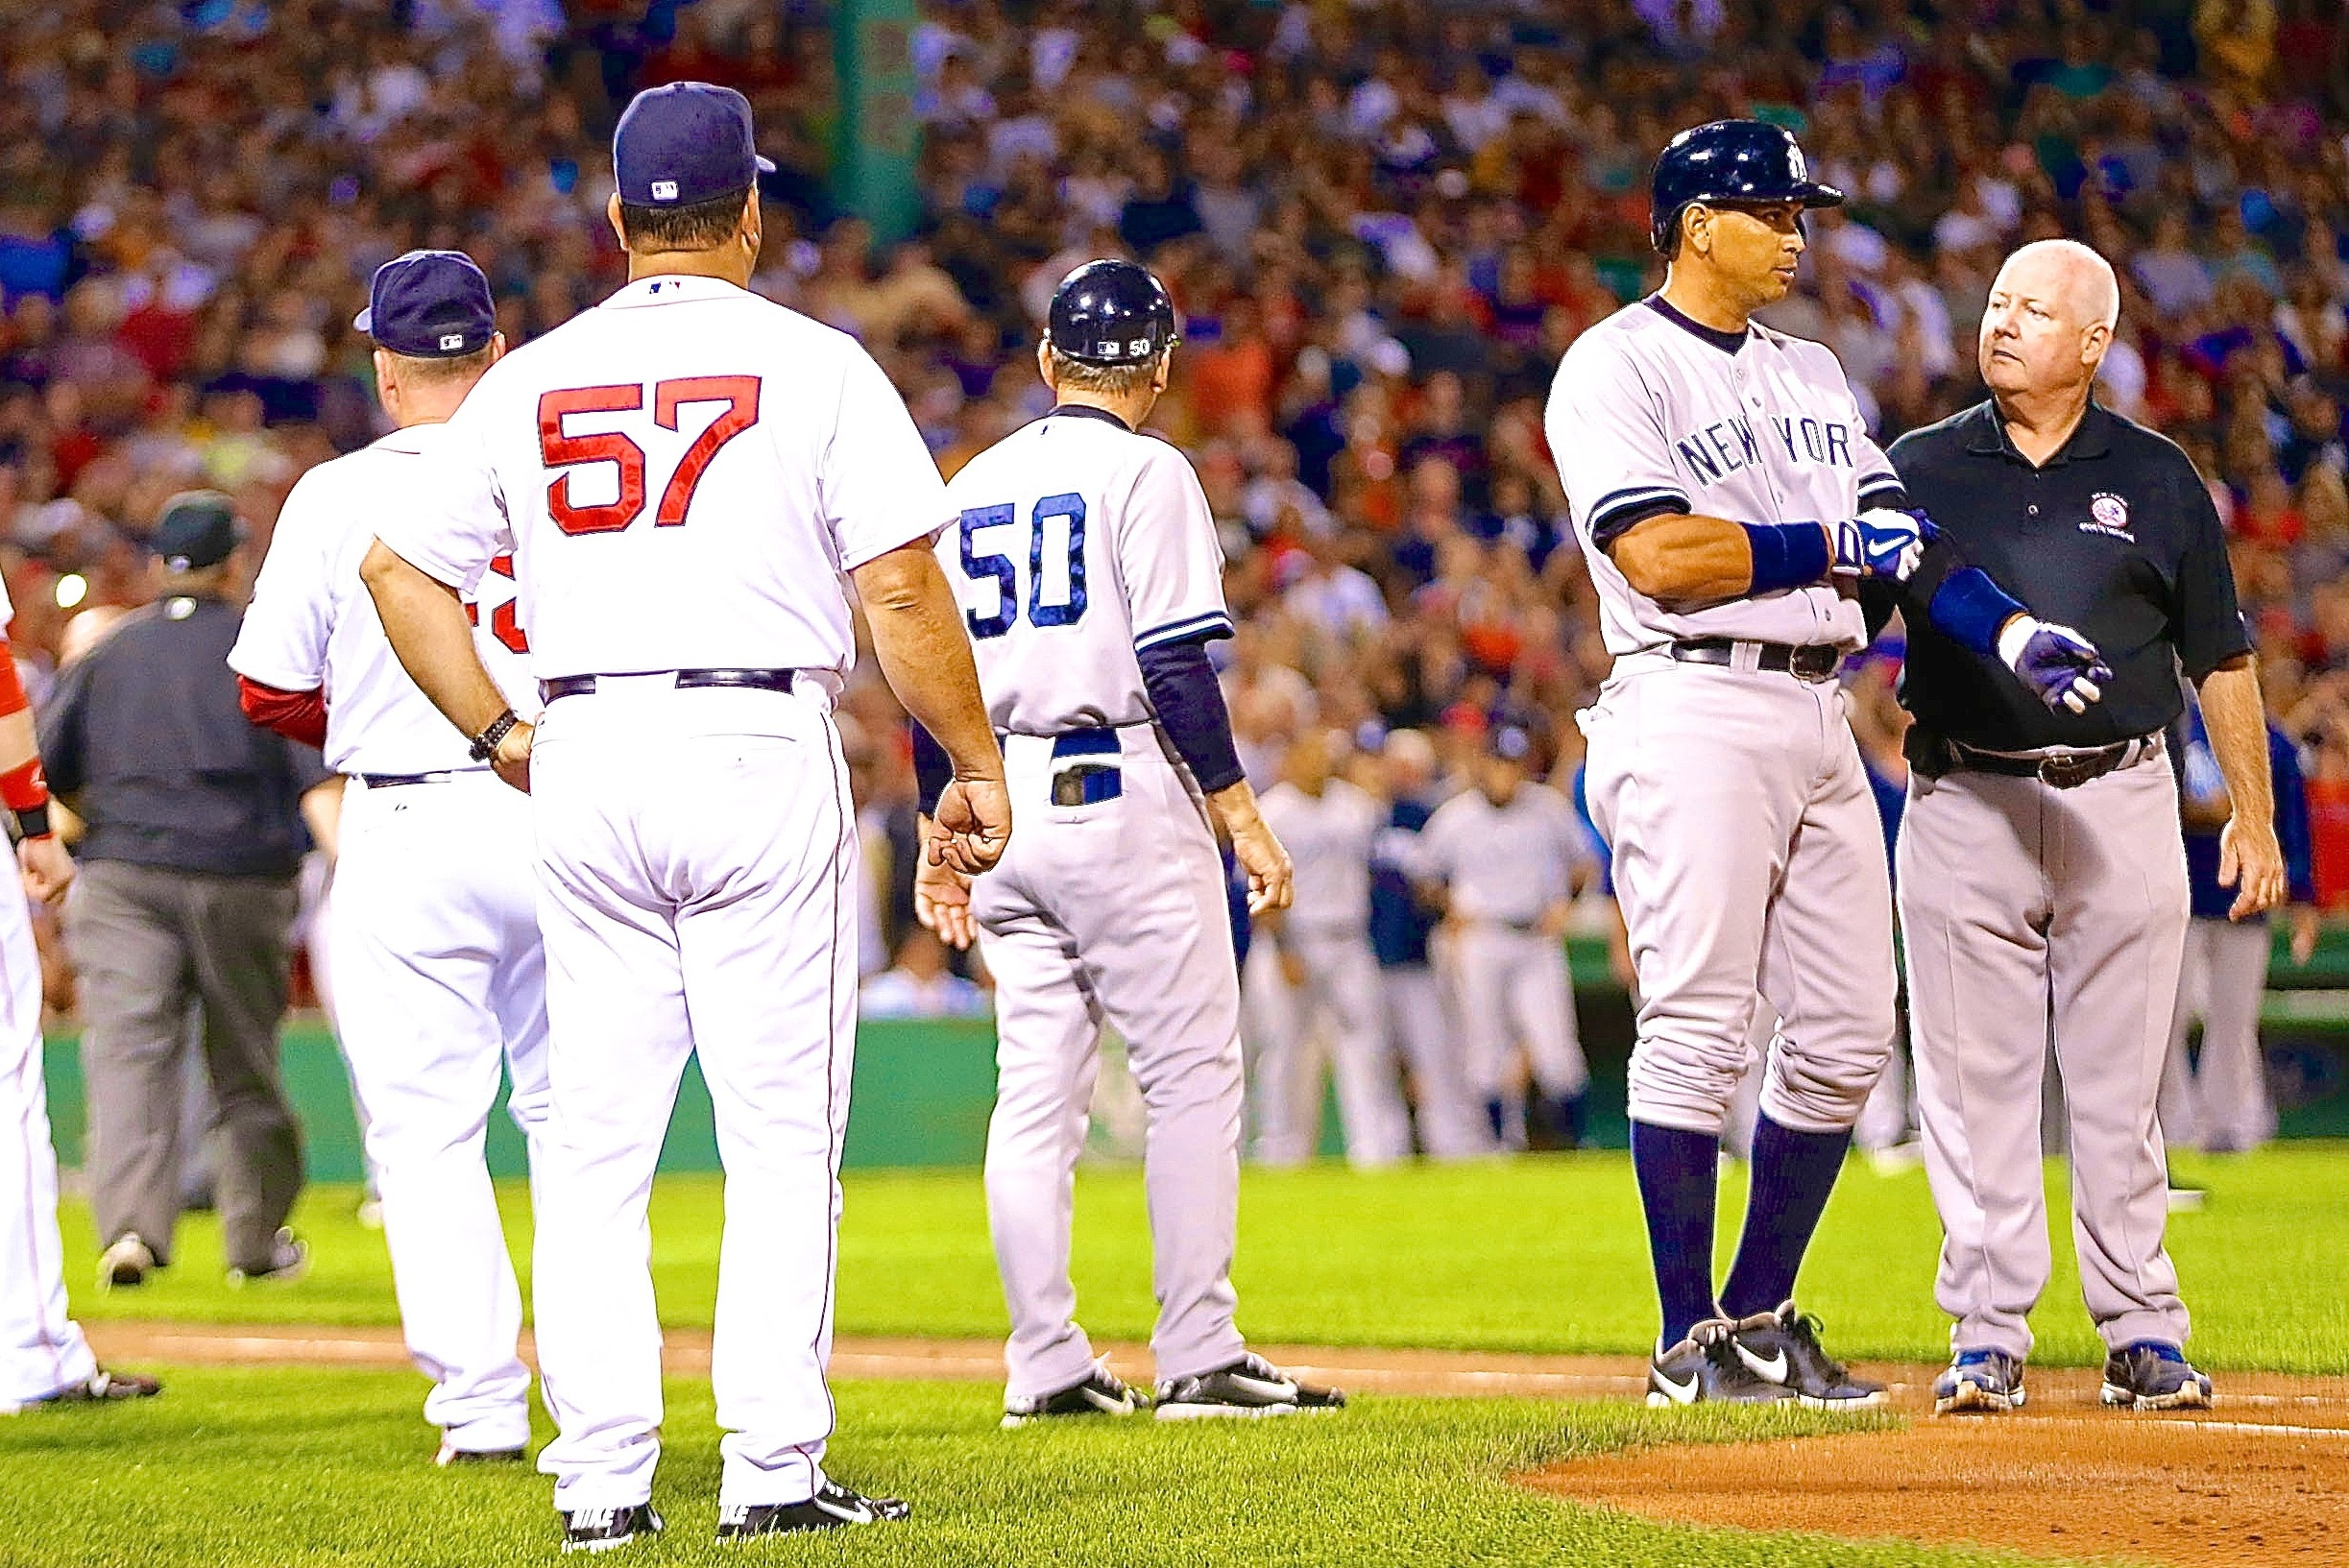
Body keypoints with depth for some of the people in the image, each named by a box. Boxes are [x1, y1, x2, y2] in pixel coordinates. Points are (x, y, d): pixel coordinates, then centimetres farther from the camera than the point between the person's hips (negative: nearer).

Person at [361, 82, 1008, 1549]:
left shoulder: (530, 381, 10)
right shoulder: (813, 366, -2)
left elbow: (399, 568, 11)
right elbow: (901, 589, -8)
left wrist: (503, 737, 14)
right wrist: (978, 762, 0)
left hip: (586, 767, 4)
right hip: (762, 759, -4)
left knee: (594, 1141, 7)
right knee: (781, 1134, 0)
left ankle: (603, 1480, 4)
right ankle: (773, 1471, -2)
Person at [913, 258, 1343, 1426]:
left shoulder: (972, 486, 13)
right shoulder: (1144, 473, -5)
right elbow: (1175, 669, -13)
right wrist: (1244, 821, -12)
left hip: (1002, 804, 6)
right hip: (1121, 796, -6)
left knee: (1036, 1089, 8)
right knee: (1191, 1074, -2)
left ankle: (1045, 1366, 7)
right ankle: (1197, 1357, -6)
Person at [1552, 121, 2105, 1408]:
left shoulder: (1812, 374, 21)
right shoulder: (1616, 368, -3)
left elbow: (1898, 537, 13)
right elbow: (1661, 556, -15)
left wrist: (2008, 627, -4)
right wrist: (1831, 547, -9)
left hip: (1819, 718, 8)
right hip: (1691, 713, -8)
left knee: (1845, 1037, 5)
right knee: (1697, 1028, -8)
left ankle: (1759, 1322, 16)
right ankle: (1688, 1344, -3)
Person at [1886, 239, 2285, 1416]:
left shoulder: (2155, 480, 8)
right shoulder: (1920, 470, 8)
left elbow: (2220, 658, 11)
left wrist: (2253, 814, 7)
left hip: (2120, 803, 0)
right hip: (1965, 806, 0)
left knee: (2118, 1086, 3)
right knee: (1975, 1084, 0)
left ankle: (2142, 1332, 8)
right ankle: (1985, 1335, 4)